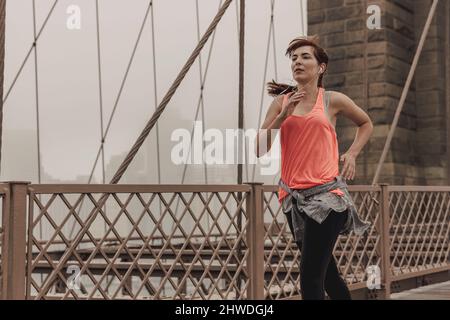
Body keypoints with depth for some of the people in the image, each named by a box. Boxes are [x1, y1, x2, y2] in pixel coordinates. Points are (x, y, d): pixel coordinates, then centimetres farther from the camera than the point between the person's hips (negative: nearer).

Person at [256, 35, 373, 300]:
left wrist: (352, 154, 6)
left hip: (326, 195, -4)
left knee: (311, 279, -11)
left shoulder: (333, 100, 3)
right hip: (294, 197, 4)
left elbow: (366, 124, 21)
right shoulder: (282, 102, 8)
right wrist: (283, 115, -9)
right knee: (326, 272, 17)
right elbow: (260, 150, 1)